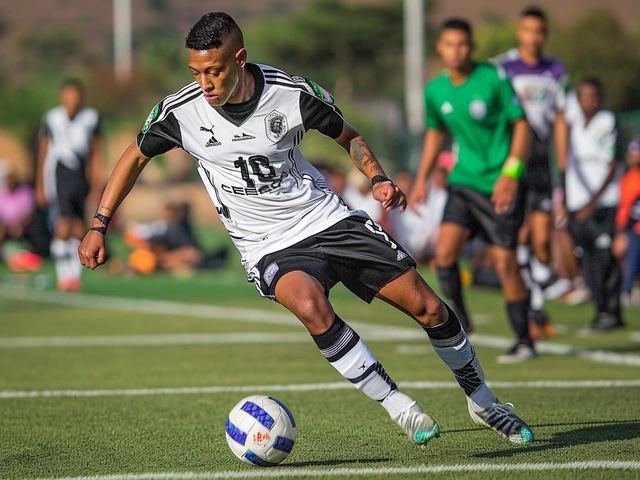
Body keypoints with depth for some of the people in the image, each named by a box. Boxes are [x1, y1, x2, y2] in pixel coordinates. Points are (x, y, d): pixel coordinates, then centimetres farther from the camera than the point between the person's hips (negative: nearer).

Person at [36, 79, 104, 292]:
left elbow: (96, 153, 10)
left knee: (79, 231, 5)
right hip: (58, 179, -3)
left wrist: (96, 185, 7)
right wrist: (40, 187, 4)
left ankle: (74, 276, 14)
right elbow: (43, 154, 4)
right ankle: (63, 277, -3)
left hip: (80, 181, 3)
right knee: (63, 228, -13)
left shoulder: (91, 118, 4)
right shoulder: (51, 119, -2)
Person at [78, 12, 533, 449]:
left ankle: (482, 401, 24)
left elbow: (349, 136, 6)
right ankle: (398, 405, -22)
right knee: (310, 304, -36)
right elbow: (135, 157, 6)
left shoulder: (292, 93, -13)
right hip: (270, 248, -1)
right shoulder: (180, 112, -13)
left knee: (428, 307, -2)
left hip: (329, 218, 1)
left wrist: (378, 178, -11)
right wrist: (99, 226, 3)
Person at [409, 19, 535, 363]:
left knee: (504, 262, -5)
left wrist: (511, 173, -17)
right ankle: (458, 319, 8)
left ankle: (524, 341, 8)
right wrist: (422, 179, 17)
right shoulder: (435, 91, 3)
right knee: (445, 250, -14)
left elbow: (521, 124, -8)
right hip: (464, 180, 4)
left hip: (500, 184, -4)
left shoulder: (494, 79, -11)